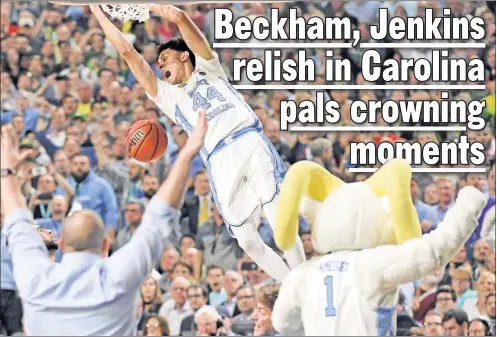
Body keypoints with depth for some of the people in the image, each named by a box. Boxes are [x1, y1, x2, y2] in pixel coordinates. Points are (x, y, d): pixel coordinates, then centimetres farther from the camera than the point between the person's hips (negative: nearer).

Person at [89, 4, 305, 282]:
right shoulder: (167, 95, 26)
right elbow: (128, 52, 23)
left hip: (251, 144, -3)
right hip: (221, 163, 3)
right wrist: (97, 11, 22)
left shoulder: (209, 70, 22)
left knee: (281, 224, -12)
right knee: (247, 241, -5)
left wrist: (179, 17, -12)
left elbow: (195, 39, 3)